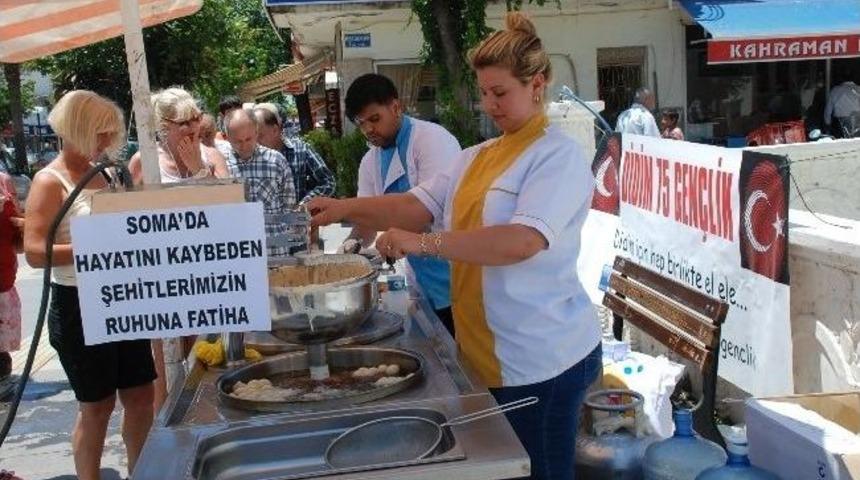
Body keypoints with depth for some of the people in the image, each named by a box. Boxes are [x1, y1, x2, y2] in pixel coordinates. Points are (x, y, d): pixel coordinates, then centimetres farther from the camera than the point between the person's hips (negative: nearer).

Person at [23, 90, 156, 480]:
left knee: (140, 395, 13)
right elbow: (34, 252, -22)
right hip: (78, 305, -7)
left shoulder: (100, 176, 11)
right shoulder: (50, 181, -11)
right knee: (97, 405, 4)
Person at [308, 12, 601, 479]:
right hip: (486, 352, 8)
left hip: (542, 357, -7)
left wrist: (423, 243, -31)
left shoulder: (558, 156, -13)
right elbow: (418, 204, 5)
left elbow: (522, 242, -27)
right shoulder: (476, 158, 12)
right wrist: (346, 208, -9)